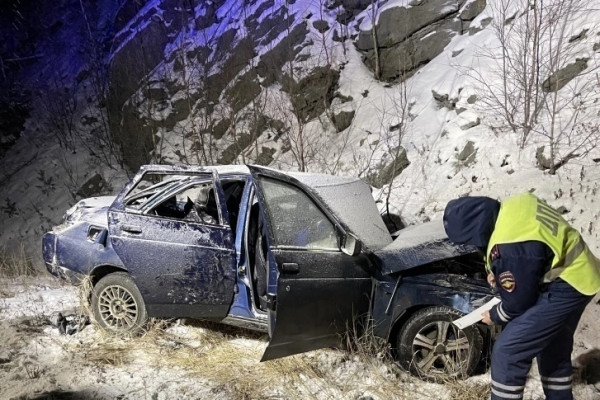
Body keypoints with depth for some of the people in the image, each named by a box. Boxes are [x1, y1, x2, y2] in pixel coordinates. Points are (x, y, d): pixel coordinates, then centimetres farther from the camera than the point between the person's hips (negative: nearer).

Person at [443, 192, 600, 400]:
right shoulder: (510, 209, -3)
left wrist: (495, 316, 2)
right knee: (554, 349, 26)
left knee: (507, 351, -8)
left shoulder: (507, 246, -31)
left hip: (565, 287, -10)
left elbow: (518, 301, -17)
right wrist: (499, 271, 9)